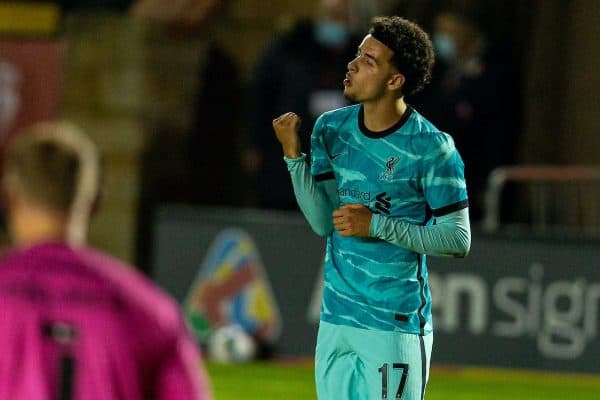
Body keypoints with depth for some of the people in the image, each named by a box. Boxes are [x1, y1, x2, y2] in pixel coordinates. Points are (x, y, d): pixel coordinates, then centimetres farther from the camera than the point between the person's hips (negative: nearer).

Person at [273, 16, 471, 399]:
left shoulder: (431, 148, -13)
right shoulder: (332, 129, 6)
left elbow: (458, 240, -11)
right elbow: (324, 222, 5)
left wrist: (377, 225, -18)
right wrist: (294, 155, -6)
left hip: (396, 327, -6)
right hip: (336, 322, 6)